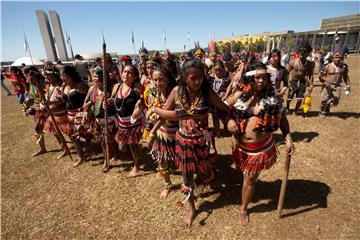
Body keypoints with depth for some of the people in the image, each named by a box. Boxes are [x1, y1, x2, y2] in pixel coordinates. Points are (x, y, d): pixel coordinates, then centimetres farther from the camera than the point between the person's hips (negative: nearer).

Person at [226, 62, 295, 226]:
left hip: (261, 147, 0)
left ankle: (243, 208, 34)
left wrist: (288, 139, -7)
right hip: (241, 145, 1)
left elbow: (282, 118, 2)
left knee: (250, 178, 11)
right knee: (248, 176, 22)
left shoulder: (272, 98, -8)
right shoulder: (239, 95, -8)